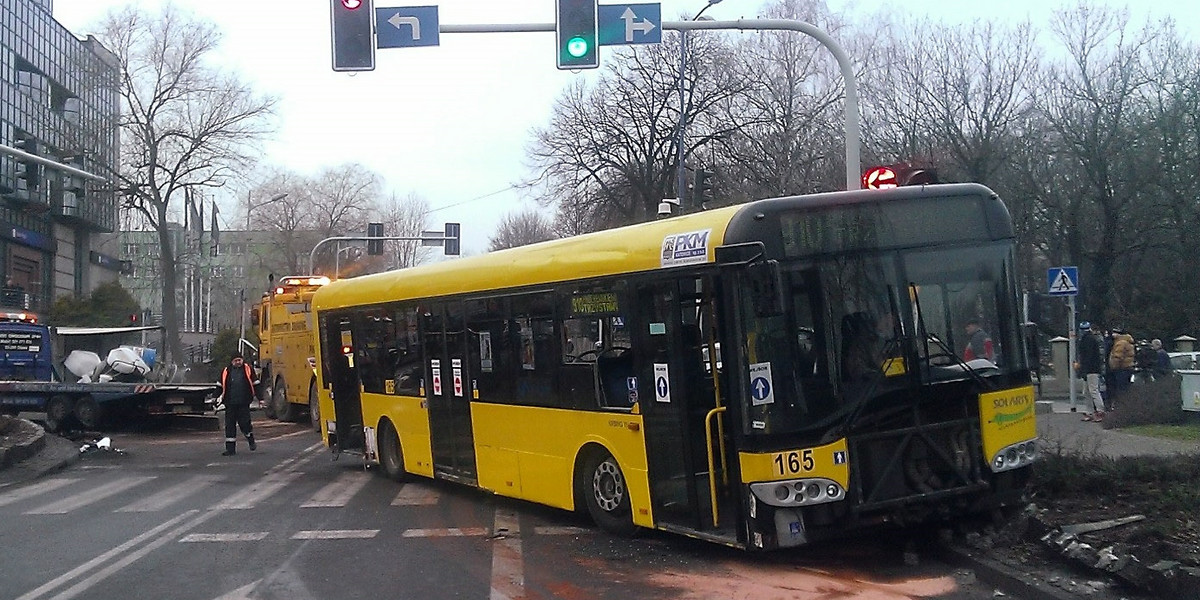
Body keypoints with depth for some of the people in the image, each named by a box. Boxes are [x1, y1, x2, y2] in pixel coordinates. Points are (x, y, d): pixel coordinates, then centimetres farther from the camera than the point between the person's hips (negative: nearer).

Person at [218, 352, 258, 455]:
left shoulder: (248, 369, 1)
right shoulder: (225, 372, 5)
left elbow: (255, 384, 5)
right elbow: (221, 387, 15)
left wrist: (259, 398, 3)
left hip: (244, 404, -2)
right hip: (230, 404, 2)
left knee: (244, 423, -4)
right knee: (229, 426, 3)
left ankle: (251, 441, 25)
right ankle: (230, 449, 9)